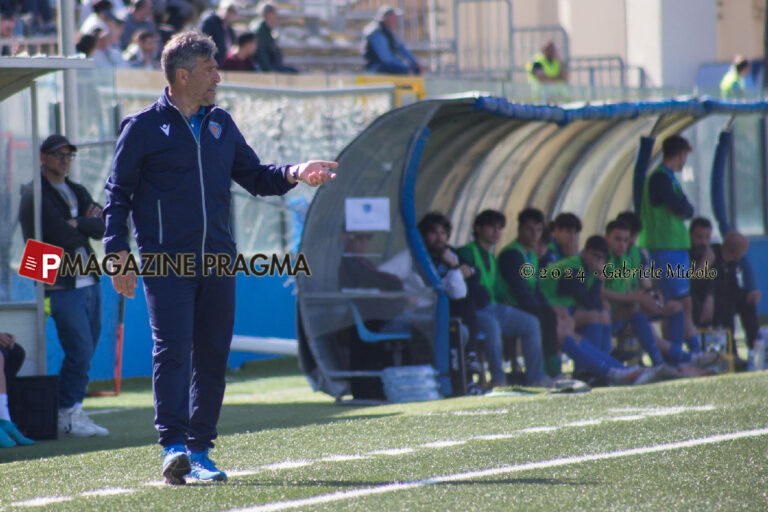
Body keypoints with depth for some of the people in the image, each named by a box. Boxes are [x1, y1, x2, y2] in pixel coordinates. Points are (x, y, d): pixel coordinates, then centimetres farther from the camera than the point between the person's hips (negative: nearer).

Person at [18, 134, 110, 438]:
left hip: (89, 283, 8)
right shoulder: (35, 196, -6)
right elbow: (64, 236, -16)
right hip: (62, 285, -8)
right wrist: (87, 226, 1)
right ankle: (68, 416, -6)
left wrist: (77, 224, -13)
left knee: (84, 354, 7)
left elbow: (102, 228, 3)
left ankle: (73, 414, 12)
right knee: (79, 352, -12)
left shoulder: (77, 192, 18)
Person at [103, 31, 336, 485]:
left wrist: (293, 174, 0)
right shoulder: (143, 128, 0)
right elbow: (119, 193, 1)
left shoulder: (221, 124, 15)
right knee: (173, 349, -15)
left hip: (217, 260, 5)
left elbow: (254, 176, 19)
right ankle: (174, 447, -19)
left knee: (213, 357, 5)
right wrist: (118, 251, -9)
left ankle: (200, 450, 12)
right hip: (166, 261, -5)